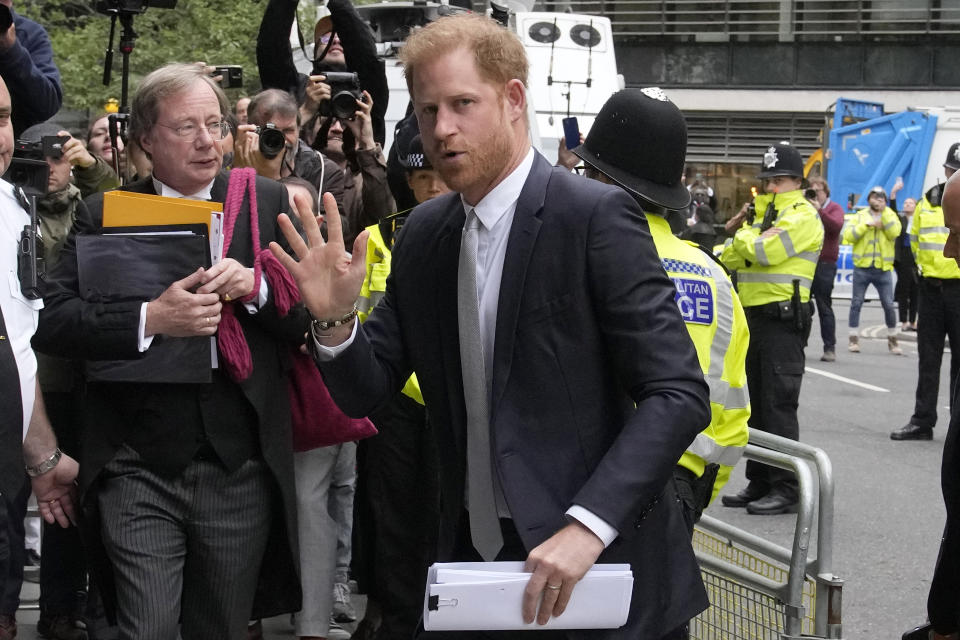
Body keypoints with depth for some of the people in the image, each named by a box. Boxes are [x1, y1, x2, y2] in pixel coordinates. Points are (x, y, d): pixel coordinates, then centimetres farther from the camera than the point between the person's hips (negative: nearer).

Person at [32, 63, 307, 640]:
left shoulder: (268, 203, 5)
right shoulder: (103, 216, 3)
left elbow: (311, 316, 3)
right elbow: (54, 325, -7)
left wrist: (256, 287, -16)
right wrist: (149, 319, -22)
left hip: (239, 467, 2)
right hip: (139, 469, -1)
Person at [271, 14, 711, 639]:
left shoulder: (596, 215, -14)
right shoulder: (423, 234, 5)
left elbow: (678, 393, -18)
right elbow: (366, 393, 8)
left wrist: (588, 525, -27)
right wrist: (335, 318, -12)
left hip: (602, 561, -5)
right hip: (473, 554, 6)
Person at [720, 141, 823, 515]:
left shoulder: (801, 216, -9)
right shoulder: (763, 212, 20)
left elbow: (763, 251, -21)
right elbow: (731, 259, 17)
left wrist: (742, 232, -3)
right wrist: (740, 227, 1)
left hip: (782, 319, -9)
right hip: (755, 315, 9)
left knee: (778, 405, -10)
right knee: (756, 403, 11)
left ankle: (787, 489, -7)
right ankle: (759, 483, 18)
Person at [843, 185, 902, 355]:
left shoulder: (890, 216, 9)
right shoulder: (859, 216, 9)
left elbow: (894, 232, -11)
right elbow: (848, 236, -5)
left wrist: (884, 211, -13)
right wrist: (867, 224, -12)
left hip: (883, 269, 0)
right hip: (862, 267, 0)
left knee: (888, 305, -2)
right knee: (856, 303, 1)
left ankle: (892, 339, 11)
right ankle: (854, 338, 10)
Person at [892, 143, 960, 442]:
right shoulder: (927, 203, 9)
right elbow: (916, 241, 21)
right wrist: (924, 268, 12)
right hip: (932, 288, 5)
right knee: (928, 358, 9)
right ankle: (922, 421, 16)